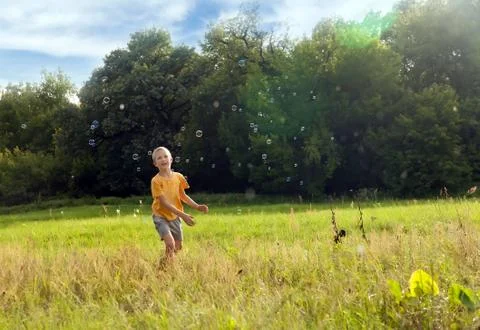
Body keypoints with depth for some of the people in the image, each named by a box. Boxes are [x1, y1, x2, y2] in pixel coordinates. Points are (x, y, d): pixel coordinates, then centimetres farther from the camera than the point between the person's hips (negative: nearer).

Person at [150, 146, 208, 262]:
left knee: (178, 247, 12)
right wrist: (183, 215, -30)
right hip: (161, 217, -5)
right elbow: (164, 203, -23)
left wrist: (197, 206, -6)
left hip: (175, 217, 5)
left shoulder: (178, 177, -4)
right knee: (170, 244, -23)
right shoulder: (156, 180, -19)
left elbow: (183, 196, 8)